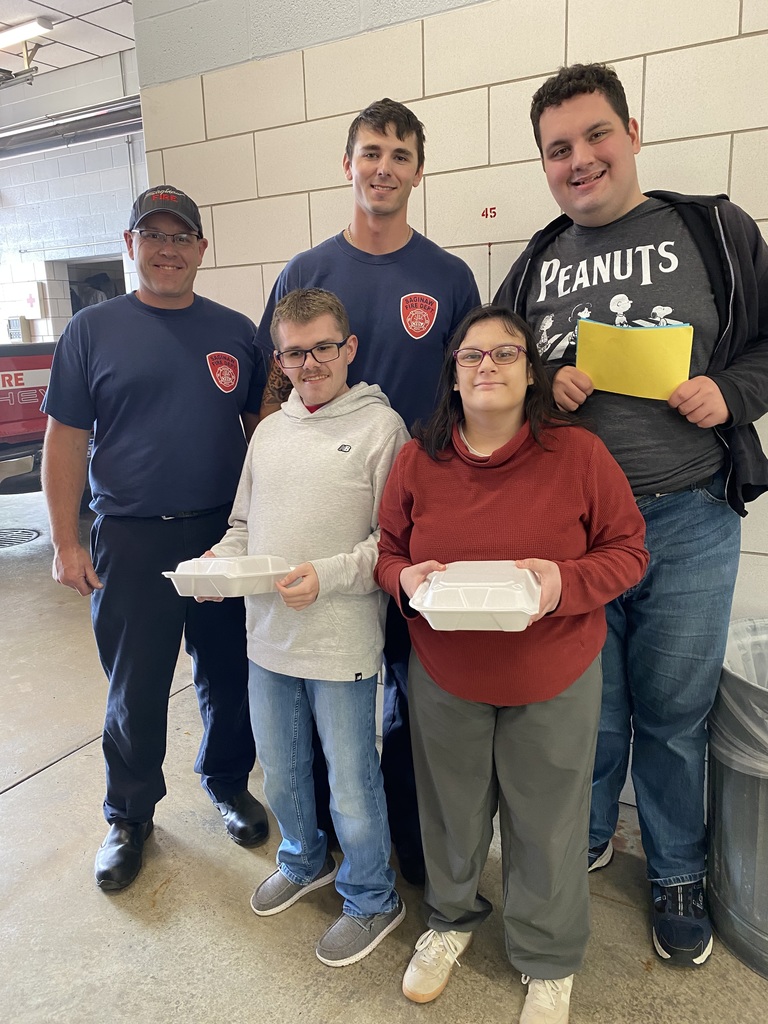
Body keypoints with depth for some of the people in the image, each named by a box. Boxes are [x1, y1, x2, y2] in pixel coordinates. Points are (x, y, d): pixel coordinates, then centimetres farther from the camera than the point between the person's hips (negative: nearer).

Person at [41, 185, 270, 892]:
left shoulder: (236, 332, 6)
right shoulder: (93, 331, 1)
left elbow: (262, 427, 11)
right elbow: (66, 440, 0)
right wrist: (66, 542, -4)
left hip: (225, 535, 2)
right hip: (131, 542, -1)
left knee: (229, 676, 14)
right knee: (135, 689, 10)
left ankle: (229, 783, 39)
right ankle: (129, 816, 32)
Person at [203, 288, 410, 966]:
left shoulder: (380, 425, -9)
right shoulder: (269, 431, 9)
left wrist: (328, 576, -22)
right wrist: (220, 561, -2)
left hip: (342, 638, -6)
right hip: (269, 633, 6)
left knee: (351, 784, 9)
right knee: (280, 771, 23)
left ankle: (371, 899, 36)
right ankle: (304, 860, 51)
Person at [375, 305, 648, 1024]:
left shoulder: (578, 454, -10)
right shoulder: (417, 460, -4)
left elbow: (628, 550, -5)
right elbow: (386, 552, 6)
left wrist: (567, 581, -23)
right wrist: (406, 579, -17)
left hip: (554, 681, -1)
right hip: (444, 676, 2)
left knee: (546, 822, 15)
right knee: (452, 807, 21)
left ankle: (548, 961, 43)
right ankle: (452, 917, 52)